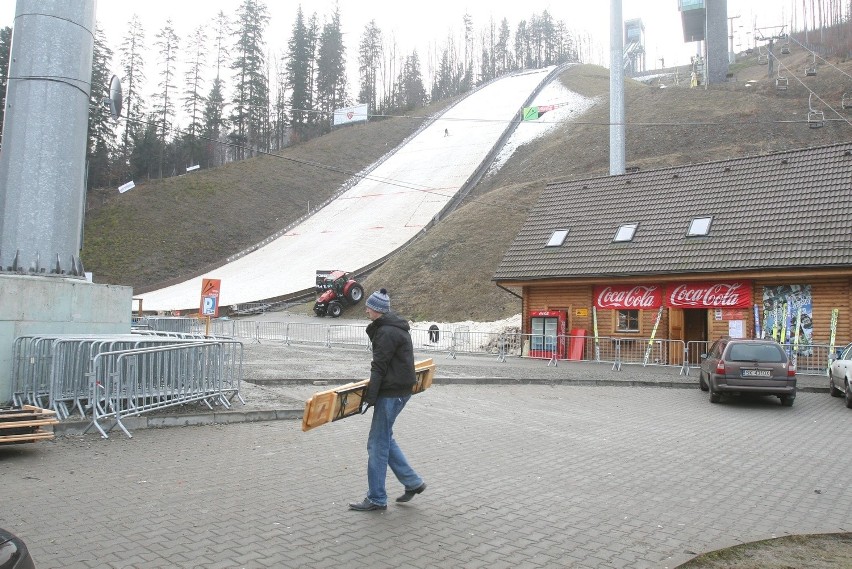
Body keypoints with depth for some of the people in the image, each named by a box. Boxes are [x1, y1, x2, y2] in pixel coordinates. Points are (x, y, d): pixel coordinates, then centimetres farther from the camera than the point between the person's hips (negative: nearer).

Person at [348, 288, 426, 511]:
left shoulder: (386, 332, -17)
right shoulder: (396, 327, 15)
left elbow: (379, 367, -20)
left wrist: (370, 398, -20)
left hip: (391, 393, -10)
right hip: (401, 390, 10)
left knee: (378, 444, -2)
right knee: (384, 439, 18)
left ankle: (376, 499, 8)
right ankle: (412, 482, 24)